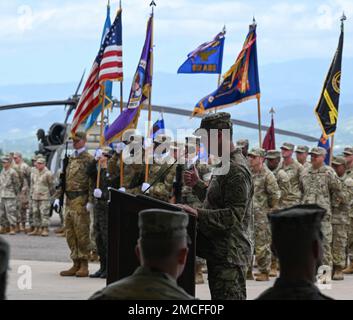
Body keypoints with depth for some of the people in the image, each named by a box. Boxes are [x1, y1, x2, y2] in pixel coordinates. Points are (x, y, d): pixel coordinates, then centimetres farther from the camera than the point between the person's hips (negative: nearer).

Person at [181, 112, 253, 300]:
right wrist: (197, 184, 13)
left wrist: (197, 214, -32)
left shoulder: (236, 170, -18)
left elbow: (233, 216, -25)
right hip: (219, 250, 11)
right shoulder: (226, 165, 16)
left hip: (229, 255, -11)